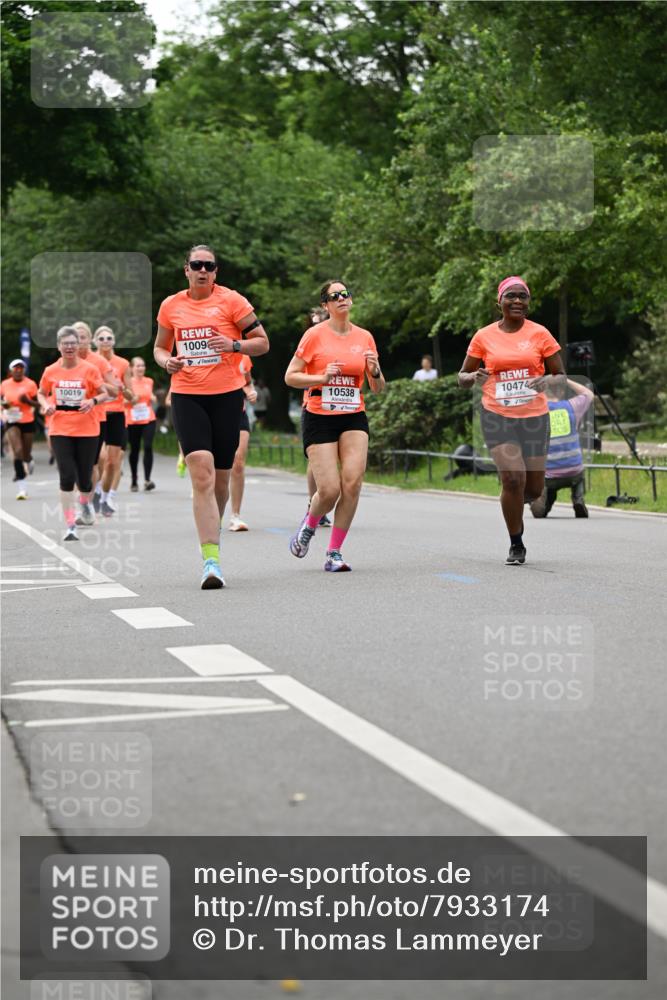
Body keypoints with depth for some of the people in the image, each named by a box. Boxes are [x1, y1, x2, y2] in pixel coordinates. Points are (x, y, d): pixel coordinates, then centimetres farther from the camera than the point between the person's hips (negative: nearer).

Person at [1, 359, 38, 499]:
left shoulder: (30, 384, -5)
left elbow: (37, 404, -1)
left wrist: (28, 401, -21)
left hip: (27, 421, 0)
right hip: (11, 422, 0)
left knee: (26, 455, 9)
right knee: (17, 451, -17)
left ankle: (28, 461, 53)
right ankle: (21, 487, -17)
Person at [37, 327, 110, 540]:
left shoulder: (89, 369, -4)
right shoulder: (50, 371, 1)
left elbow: (104, 394, 2)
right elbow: (41, 393, 16)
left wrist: (93, 401, -18)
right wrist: (46, 405, -6)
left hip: (87, 430, 0)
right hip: (60, 431, 0)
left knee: (84, 478, 6)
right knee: (67, 477, -11)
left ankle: (85, 504, 43)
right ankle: (70, 526, -5)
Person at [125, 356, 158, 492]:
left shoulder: (149, 382, 9)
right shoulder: (128, 382, -1)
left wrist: (153, 399, 3)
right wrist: (131, 400, -17)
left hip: (148, 420, 2)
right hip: (132, 421, -2)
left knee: (148, 446, -15)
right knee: (134, 450, 5)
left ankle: (147, 479, -17)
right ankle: (134, 481, 16)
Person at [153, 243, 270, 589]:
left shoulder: (231, 300, 0)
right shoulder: (171, 305, 8)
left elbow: (262, 342, 3)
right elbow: (159, 347, 22)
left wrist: (234, 345, -16)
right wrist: (166, 361, -1)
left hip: (227, 395, 0)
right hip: (186, 396, 0)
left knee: (220, 479, 6)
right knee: (202, 475, -15)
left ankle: (213, 531, 37)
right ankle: (211, 560, -20)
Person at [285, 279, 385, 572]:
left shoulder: (364, 337, 8)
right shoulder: (315, 335, -2)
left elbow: (377, 388, 13)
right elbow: (291, 377, -3)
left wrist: (375, 372, -8)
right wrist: (322, 378, -17)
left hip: (354, 418, 3)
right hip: (319, 418, -3)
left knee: (353, 482, -13)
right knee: (330, 490, -11)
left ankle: (334, 553, -2)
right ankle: (309, 525, 24)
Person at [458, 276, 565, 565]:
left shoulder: (540, 334, 1)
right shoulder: (483, 337, 2)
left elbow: (561, 376, 5)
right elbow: (462, 378, 10)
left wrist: (547, 380, -18)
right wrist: (474, 378, -14)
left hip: (534, 417, 1)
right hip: (498, 417, -1)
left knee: (534, 489, 5)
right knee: (513, 478, -17)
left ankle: (515, 501, 44)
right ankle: (516, 545, 1)